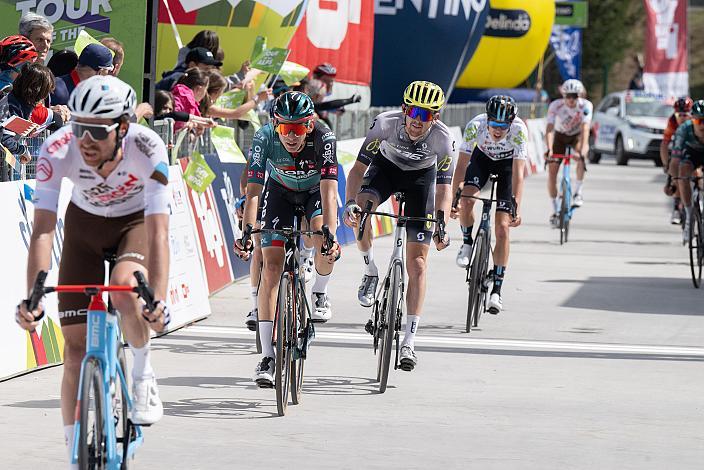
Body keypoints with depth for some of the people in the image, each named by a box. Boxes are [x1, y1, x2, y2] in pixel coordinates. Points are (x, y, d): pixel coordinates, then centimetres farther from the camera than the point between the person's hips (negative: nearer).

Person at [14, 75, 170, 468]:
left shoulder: (148, 148, -35)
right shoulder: (58, 149, -32)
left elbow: (158, 232, -40)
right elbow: (44, 229, -34)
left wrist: (159, 299, -53)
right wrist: (32, 297, -46)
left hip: (137, 221, -2)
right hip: (85, 224, 2)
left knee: (124, 289, -35)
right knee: (76, 346, -4)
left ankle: (143, 373, -7)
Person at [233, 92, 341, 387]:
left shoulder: (324, 139, -35)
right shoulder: (265, 138, -31)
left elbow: (329, 191, -42)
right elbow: (253, 190, -34)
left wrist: (330, 236, -54)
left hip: (316, 189, -1)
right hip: (280, 191, 1)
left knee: (325, 244, -31)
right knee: (271, 267, -11)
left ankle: (320, 293, 4)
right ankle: (267, 357, -9)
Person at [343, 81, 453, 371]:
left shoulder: (443, 140, -31)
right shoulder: (385, 123, -32)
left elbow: (444, 190, -29)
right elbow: (358, 168, -29)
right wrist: (350, 203, -46)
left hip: (421, 176, 0)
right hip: (386, 166, 1)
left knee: (417, 263, -8)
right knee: (359, 209, -34)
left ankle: (410, 341, -5)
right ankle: (370, 272, -7)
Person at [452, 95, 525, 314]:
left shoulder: (519, 130, -36)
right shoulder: (475, 126, -33)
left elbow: (518, 173, -38)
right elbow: (461, 164, -32)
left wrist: (517, 207, -47)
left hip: (507, 164, -1)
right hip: (482, 158, 1)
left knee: (502, 228, -9)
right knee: (466, 199, -28)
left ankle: (496, 290, -2)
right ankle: (467, 243, 2)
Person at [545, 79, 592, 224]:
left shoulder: (586, 106, -27)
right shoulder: (556, 106, -26)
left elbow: (585, 129, -37)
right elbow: (549, 129, -33)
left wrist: (582, 150, -51)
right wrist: (549, 149, -49)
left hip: (577, 136, -1)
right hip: (560, 136, 1)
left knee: (581, 157, -36)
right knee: (551, 171, -9)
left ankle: (578, 192, -21)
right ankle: (555, 211, 4)